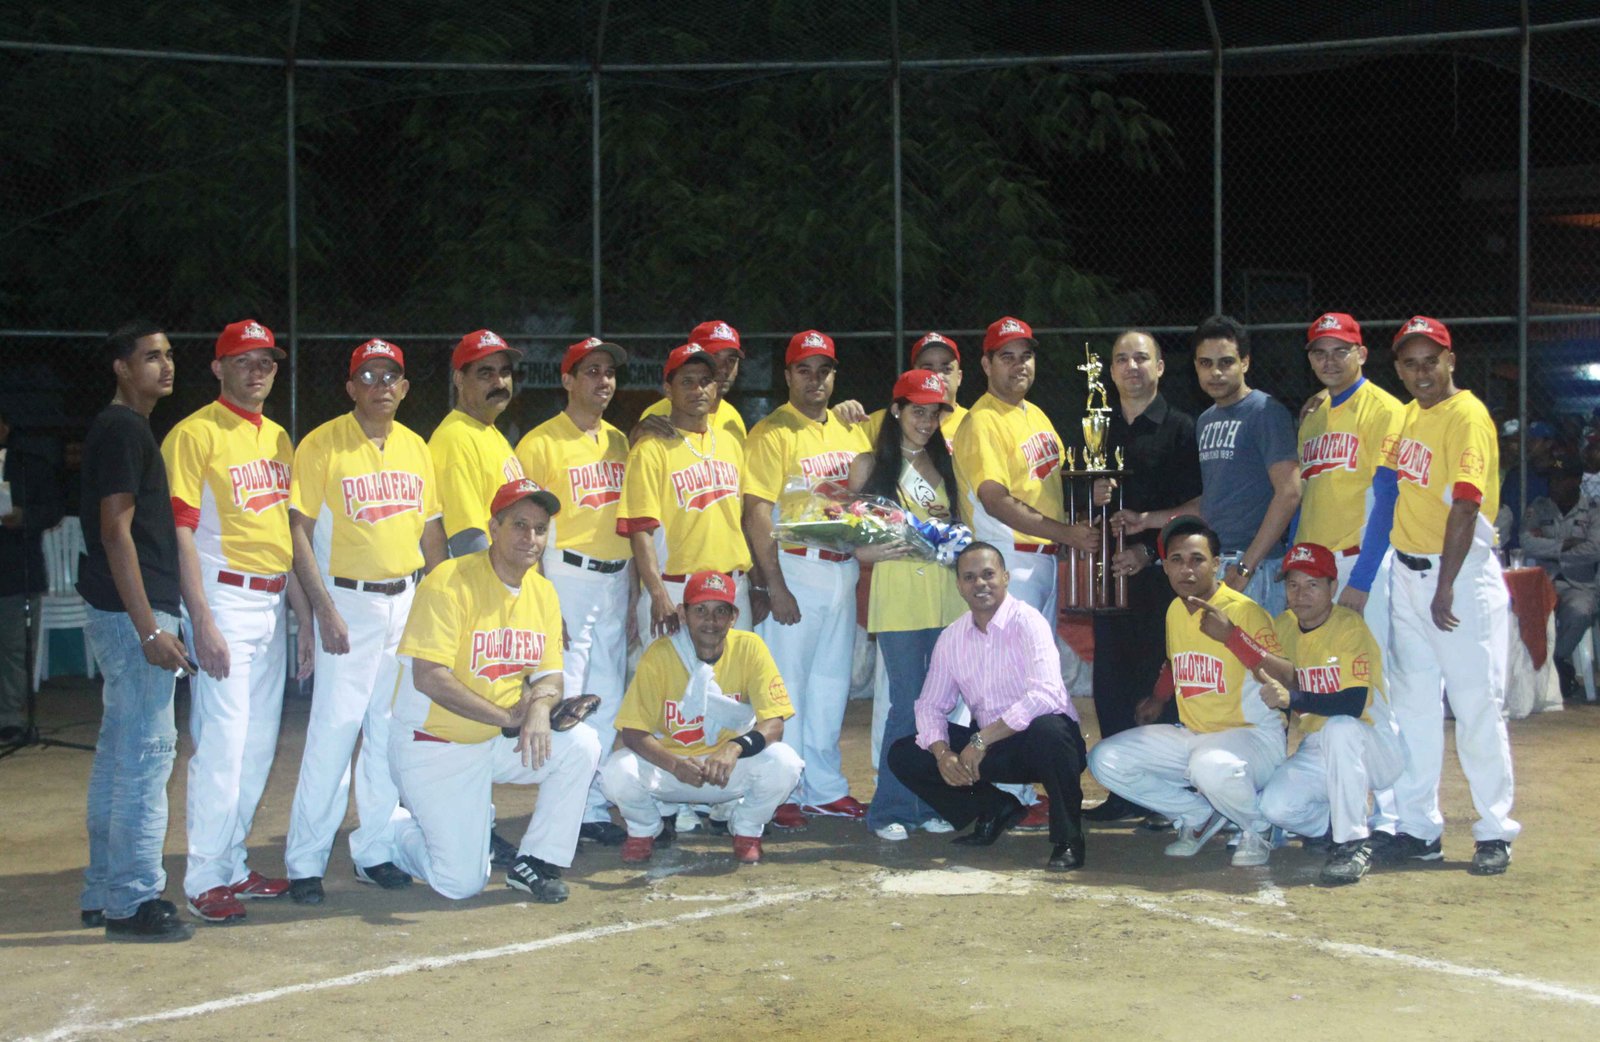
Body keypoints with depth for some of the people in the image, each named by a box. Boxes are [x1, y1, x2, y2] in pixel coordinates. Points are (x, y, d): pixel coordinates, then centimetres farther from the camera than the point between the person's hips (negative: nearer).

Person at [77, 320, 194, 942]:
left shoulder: (123, 429, 18)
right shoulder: (124, 429, -12)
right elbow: (116, 532, -18)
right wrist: (150, 629, -21)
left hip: (123, 615, 11)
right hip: (134, 614, -11)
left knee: (118, 751, 14)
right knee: (147, 750, -9)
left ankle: (103, 893, 22)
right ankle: (132, 902, -6)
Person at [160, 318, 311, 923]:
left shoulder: (278, 438, 16)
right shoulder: (194, 435, -7)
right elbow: (181, 531, -13)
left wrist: (304, 615, 17)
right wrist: (202, 621, -19)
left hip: (272, 602, 8)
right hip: (225, 598, -8)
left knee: (260, 745, 11)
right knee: (222, 740, -9)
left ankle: (233, 865, 21)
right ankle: (204, 879, -1)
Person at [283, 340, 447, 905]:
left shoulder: (415, 447, 12)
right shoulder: (321, 445, -5)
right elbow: (300, 531, -9)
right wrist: (325, 611, -16)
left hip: (407, 600, 6)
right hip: (348, 599, -6)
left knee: (394, 728, 8)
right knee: (334, 727, -9)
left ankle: (377, 848, 18)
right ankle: (305, 862, -2)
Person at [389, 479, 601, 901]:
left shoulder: (542, 593, 3)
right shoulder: (450, 582, -18)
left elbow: (549, 675, 5)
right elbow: (428, 677, -25)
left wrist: (540, 706, -20)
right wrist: (507, 717, -25)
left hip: (497, 742, 6)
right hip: (434, 747, -6)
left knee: (581, 744, -17)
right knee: (461, 884, -10)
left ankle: (534, 864, -2)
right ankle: (396, 831, 22)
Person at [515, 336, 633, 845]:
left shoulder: (619, 441, 14)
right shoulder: (540, 443, -6)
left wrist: (632, 592, 15)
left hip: (615, 579, 7)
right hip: (567, 576, -7)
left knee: (606, 701, 10)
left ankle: (594, 808, 19)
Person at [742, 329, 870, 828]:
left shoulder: (849, 431, 12)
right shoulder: (771, 433, -8)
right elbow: (757, 514, -14)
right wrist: (773, 587, -18)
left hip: (842, 569, 7)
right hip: (795, 567, -7)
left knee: (832, 683, 13)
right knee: (787, 682, -2)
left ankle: (824, 787, 23)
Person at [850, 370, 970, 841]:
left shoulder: (942, 464, 16)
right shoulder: (870, 465, 4)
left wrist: (946, 524, 2)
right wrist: (879, 551, -19)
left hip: (946, 597, 4)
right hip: (899, 598, -4)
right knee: (908, 704, -8)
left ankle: (929, 803, 13)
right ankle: (891, 809, 1)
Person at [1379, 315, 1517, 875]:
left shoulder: (1467, 415, -12)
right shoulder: (1409, 414, 12)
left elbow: (1465, 507, -20)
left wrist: (1446, 589, -24)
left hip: (1461, 575, -8)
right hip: (1405, 571, 8)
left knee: (1477, 705, -4)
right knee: (1412, 703, 10)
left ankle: (1495, 833, 4)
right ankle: (1419, 829, 17)